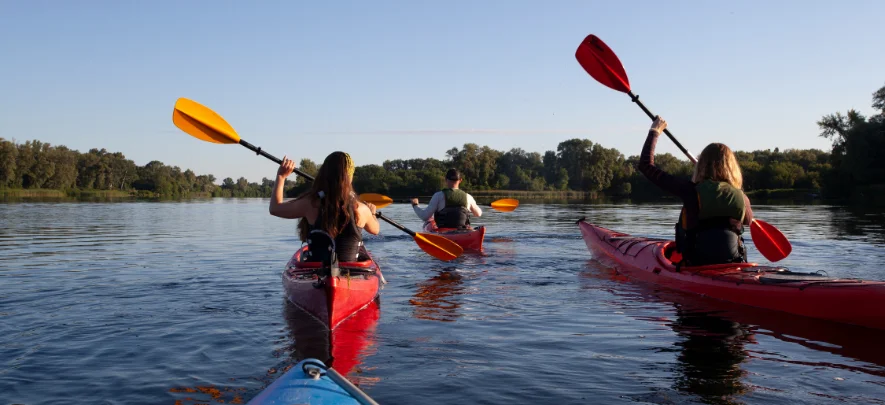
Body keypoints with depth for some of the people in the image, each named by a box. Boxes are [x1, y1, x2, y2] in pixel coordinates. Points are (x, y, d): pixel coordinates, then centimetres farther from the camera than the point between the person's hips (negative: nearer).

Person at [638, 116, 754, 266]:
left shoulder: (690, 191, -13)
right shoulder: (740, 197, -4)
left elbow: (646, 165, -5)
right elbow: (748, 220, 22)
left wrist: (655, 132, 8)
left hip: (694, 266, -3)